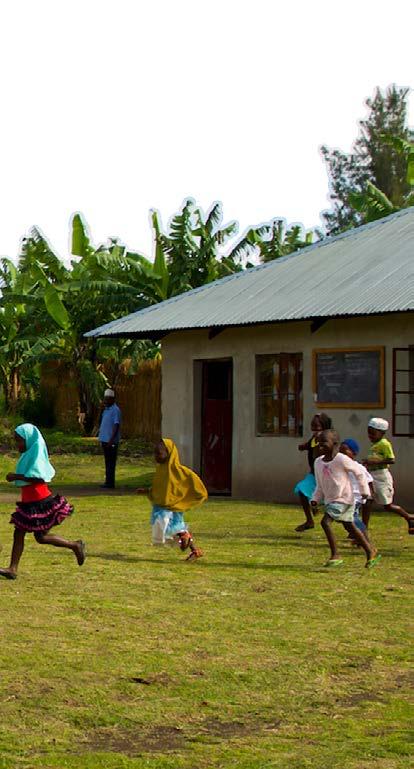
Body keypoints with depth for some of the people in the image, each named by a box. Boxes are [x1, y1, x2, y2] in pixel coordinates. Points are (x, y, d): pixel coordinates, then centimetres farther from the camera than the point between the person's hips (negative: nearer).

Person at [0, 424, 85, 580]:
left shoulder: (36, 454, -15)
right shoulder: (29, 454, 13)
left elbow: (39, 477, -27)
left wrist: (16, 477, -25)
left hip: (39, 503, -10)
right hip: (28, 502, 10)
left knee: (41, 537, -3)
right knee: (18, 532, 4)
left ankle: (75, 545, 10)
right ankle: (13, 569, 3)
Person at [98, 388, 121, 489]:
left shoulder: (115, 410, -13)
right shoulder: (106, 409, 16)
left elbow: (116, 425, -19)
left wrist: (112, 439, -26)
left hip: (111, 441, -9)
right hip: (105, 439, 9)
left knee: (110, 462, -6)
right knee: (107, 462, 13)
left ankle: (110, 483, -5)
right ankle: (108, 481, 18)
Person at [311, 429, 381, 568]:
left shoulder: (341, 459, -17)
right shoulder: (318, 462, 5)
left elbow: (359, 472, -7)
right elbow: (320, 485, 15)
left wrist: (364, 490, -3)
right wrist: (315, 499, 4)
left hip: (343, 498, -8)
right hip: (330, 500, 8)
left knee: (325, 521, -21)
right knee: (350, 527, 14)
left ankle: (335, 556, -15)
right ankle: (371, 552, 28)